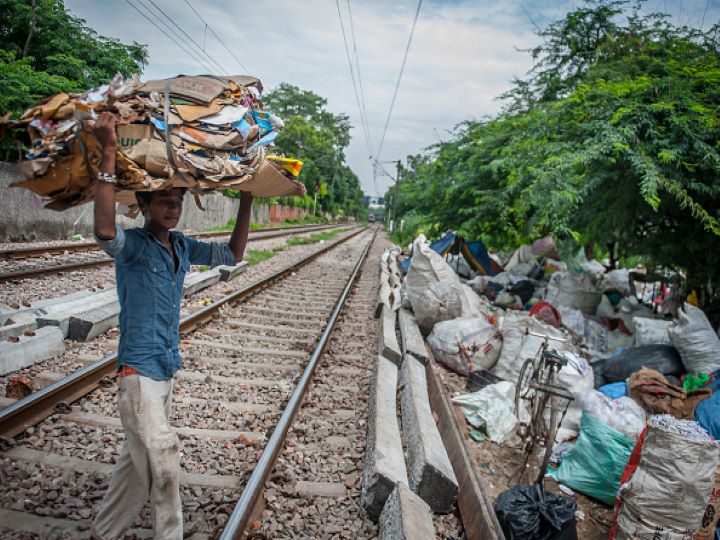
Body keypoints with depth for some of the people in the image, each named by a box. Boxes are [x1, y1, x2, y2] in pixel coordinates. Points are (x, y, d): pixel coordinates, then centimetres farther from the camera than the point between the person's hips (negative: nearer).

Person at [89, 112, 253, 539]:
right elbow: (105, 231, -36)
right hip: (138, 370, -7)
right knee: (162, 459, -9)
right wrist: (109, 155, -36)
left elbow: (233, 254, 15)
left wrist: (247, 199, 9)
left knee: (138, 460, 17)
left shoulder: (183, 247, 8)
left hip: (167, 368, 8)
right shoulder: (133, 245, -12)